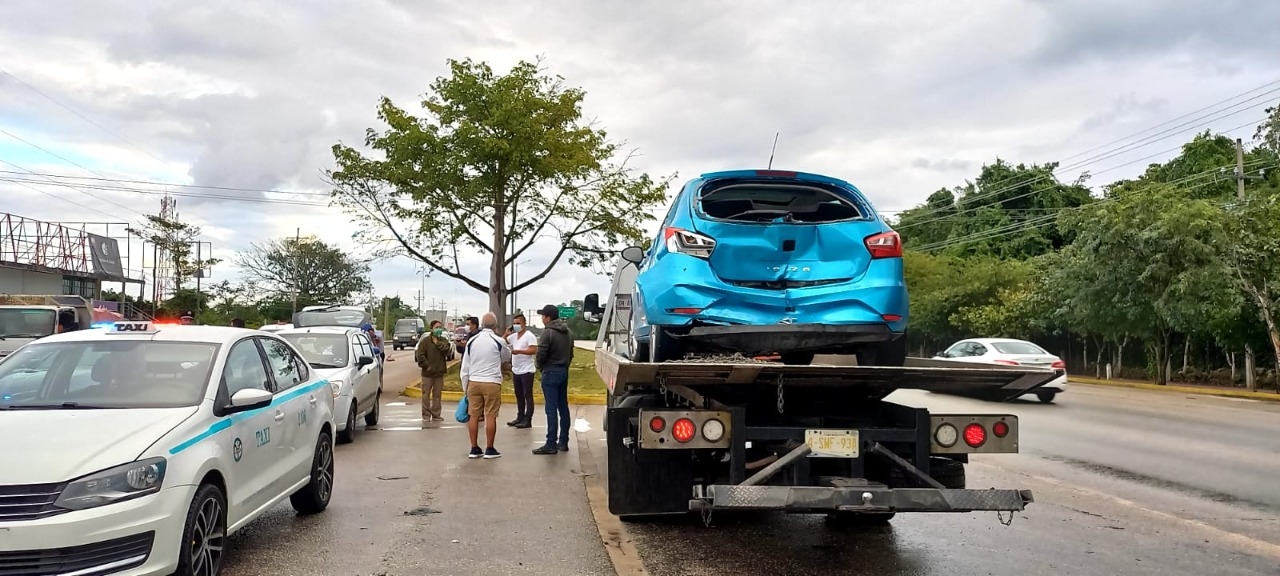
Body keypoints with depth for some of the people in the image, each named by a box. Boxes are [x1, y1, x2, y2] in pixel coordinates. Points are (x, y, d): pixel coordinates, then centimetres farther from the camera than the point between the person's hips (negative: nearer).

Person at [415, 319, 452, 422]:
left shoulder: (443, 341, 8)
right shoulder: (425, 341, -3)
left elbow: (446, 349, -13)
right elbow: (420, 355, -9)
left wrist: (437, 342, -11)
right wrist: (426, 366, -13)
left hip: (439, 372, 3)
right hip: (427, 373, -3)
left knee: (437, 394, 9)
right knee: (426, 394, 0)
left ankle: (436, 414, 16)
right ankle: (426, 415, 8)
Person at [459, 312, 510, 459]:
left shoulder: (472, 341, 4)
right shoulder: (499, 341, -6)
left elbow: (464, 367, 8)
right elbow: (507, 357, 13)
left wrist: (465, 387, 16)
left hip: (473, 382, 3)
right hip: (492, 383, -3)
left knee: (474, 416, 9)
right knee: (491, 416, 2)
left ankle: (474, 449, 14)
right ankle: (489, 450, 6)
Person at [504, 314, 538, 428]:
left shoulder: (529, 336, -11)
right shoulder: (513, 336, 12)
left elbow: (533, 350, -21)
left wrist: (519, 351, -28)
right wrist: (507, 334, 4)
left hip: (526, 371, -8)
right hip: (516, 371, 8)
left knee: (527, 395, -3)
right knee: (519, 395, 13)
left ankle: (528, 420, -2)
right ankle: (520, 418, 20)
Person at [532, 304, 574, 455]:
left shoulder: (548, 332, -15)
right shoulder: (568, 332, 11)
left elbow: (541, 354, -17)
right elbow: (571, 353, 13)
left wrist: (540, 366, 2)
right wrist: (564, 366, 15)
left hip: (551, 373, -8)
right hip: (564, 372, 8)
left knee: (551, 409, -7)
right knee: (563, 408, 12)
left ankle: (551, 444, -7)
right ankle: (563, 442, 17)